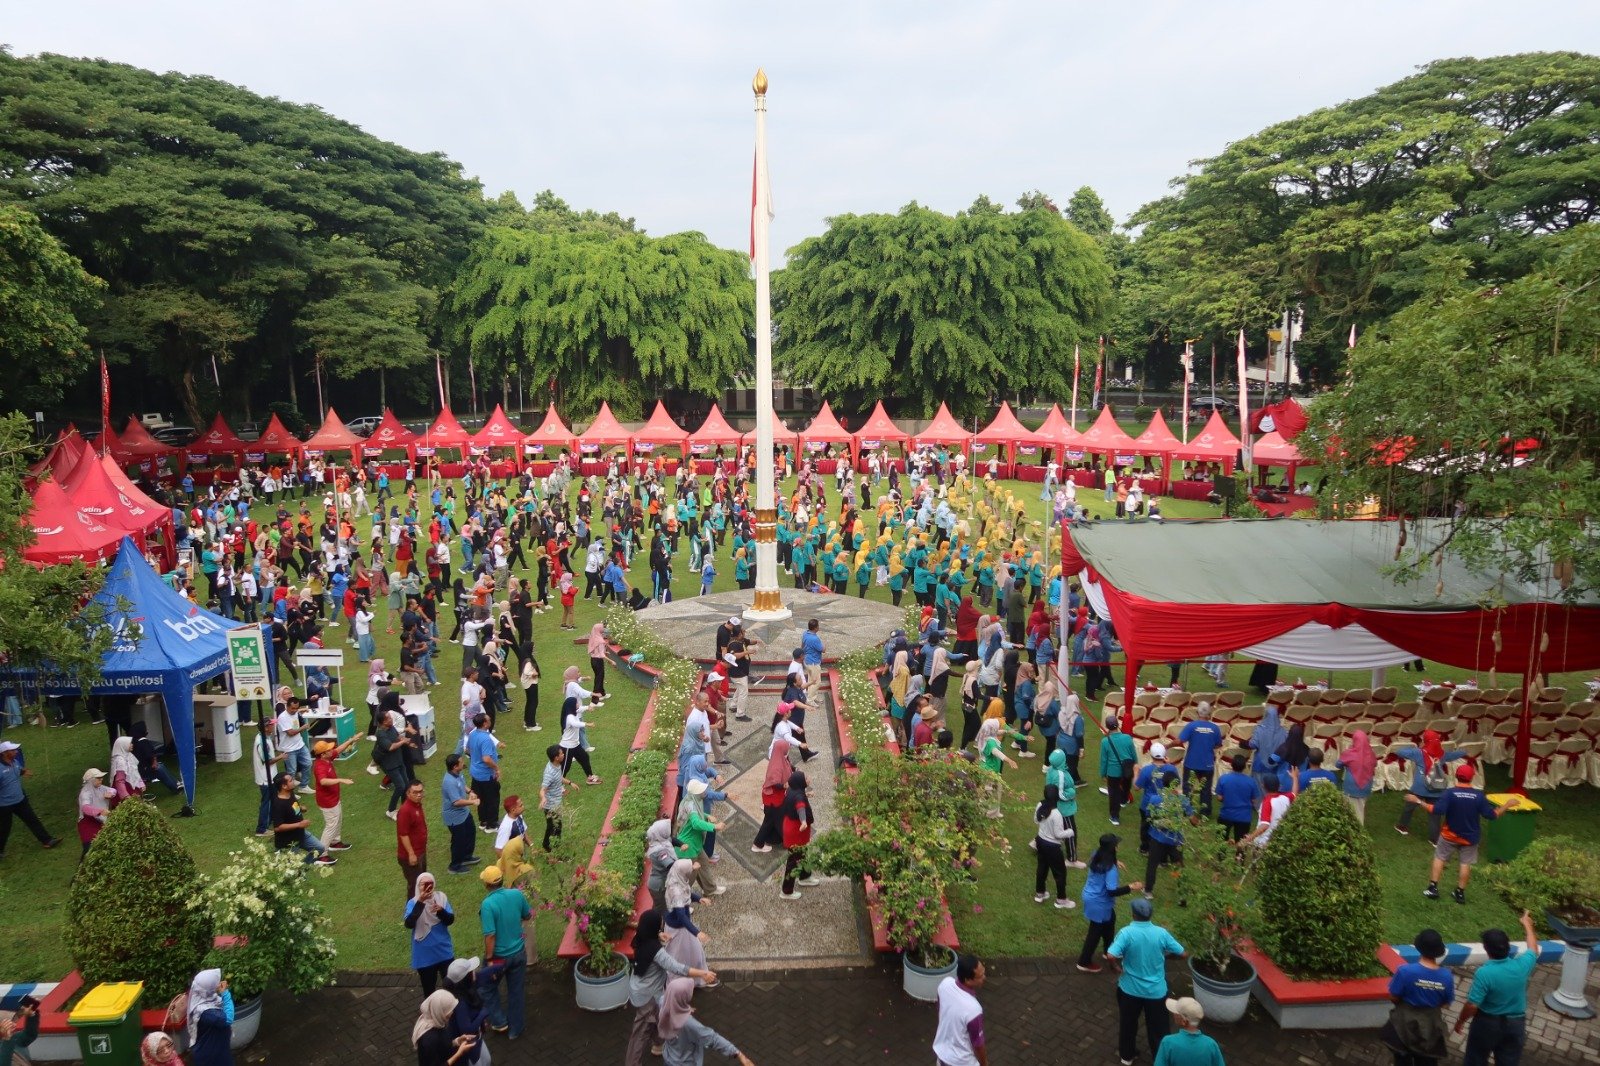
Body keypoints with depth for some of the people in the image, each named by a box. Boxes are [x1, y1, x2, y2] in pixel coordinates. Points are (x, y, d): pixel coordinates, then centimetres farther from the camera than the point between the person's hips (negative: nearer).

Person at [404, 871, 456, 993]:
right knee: (428, 989, 13)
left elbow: (450, 920, -9)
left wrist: (441, 911, -30)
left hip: (444, 951, 1)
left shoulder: (441, 897, -7)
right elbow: (409, 924, -27)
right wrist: (420, 902, -35)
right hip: (424, 955, -1)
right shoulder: (413, 903, -11)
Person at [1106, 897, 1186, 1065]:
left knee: (1128, 1023, 22)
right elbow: (1181, 954, -5)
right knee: (1158, 1027, 19)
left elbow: (1111, 955, -31)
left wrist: (1119, 968, -11)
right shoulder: (1161, 933, -14)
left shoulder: (1127, 932, -21)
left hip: (1130, 989, -1)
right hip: (1156, 990, 1)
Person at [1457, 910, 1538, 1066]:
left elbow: (1472, 1006, -23)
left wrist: (1460, 1021, -4)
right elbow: (1533, 949, 7)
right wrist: (1527, 925, 22)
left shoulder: (1484, 973, -28)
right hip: (1515, 1023, 4)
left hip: (1487, 1023, -3)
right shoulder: (1521, 966, -17)